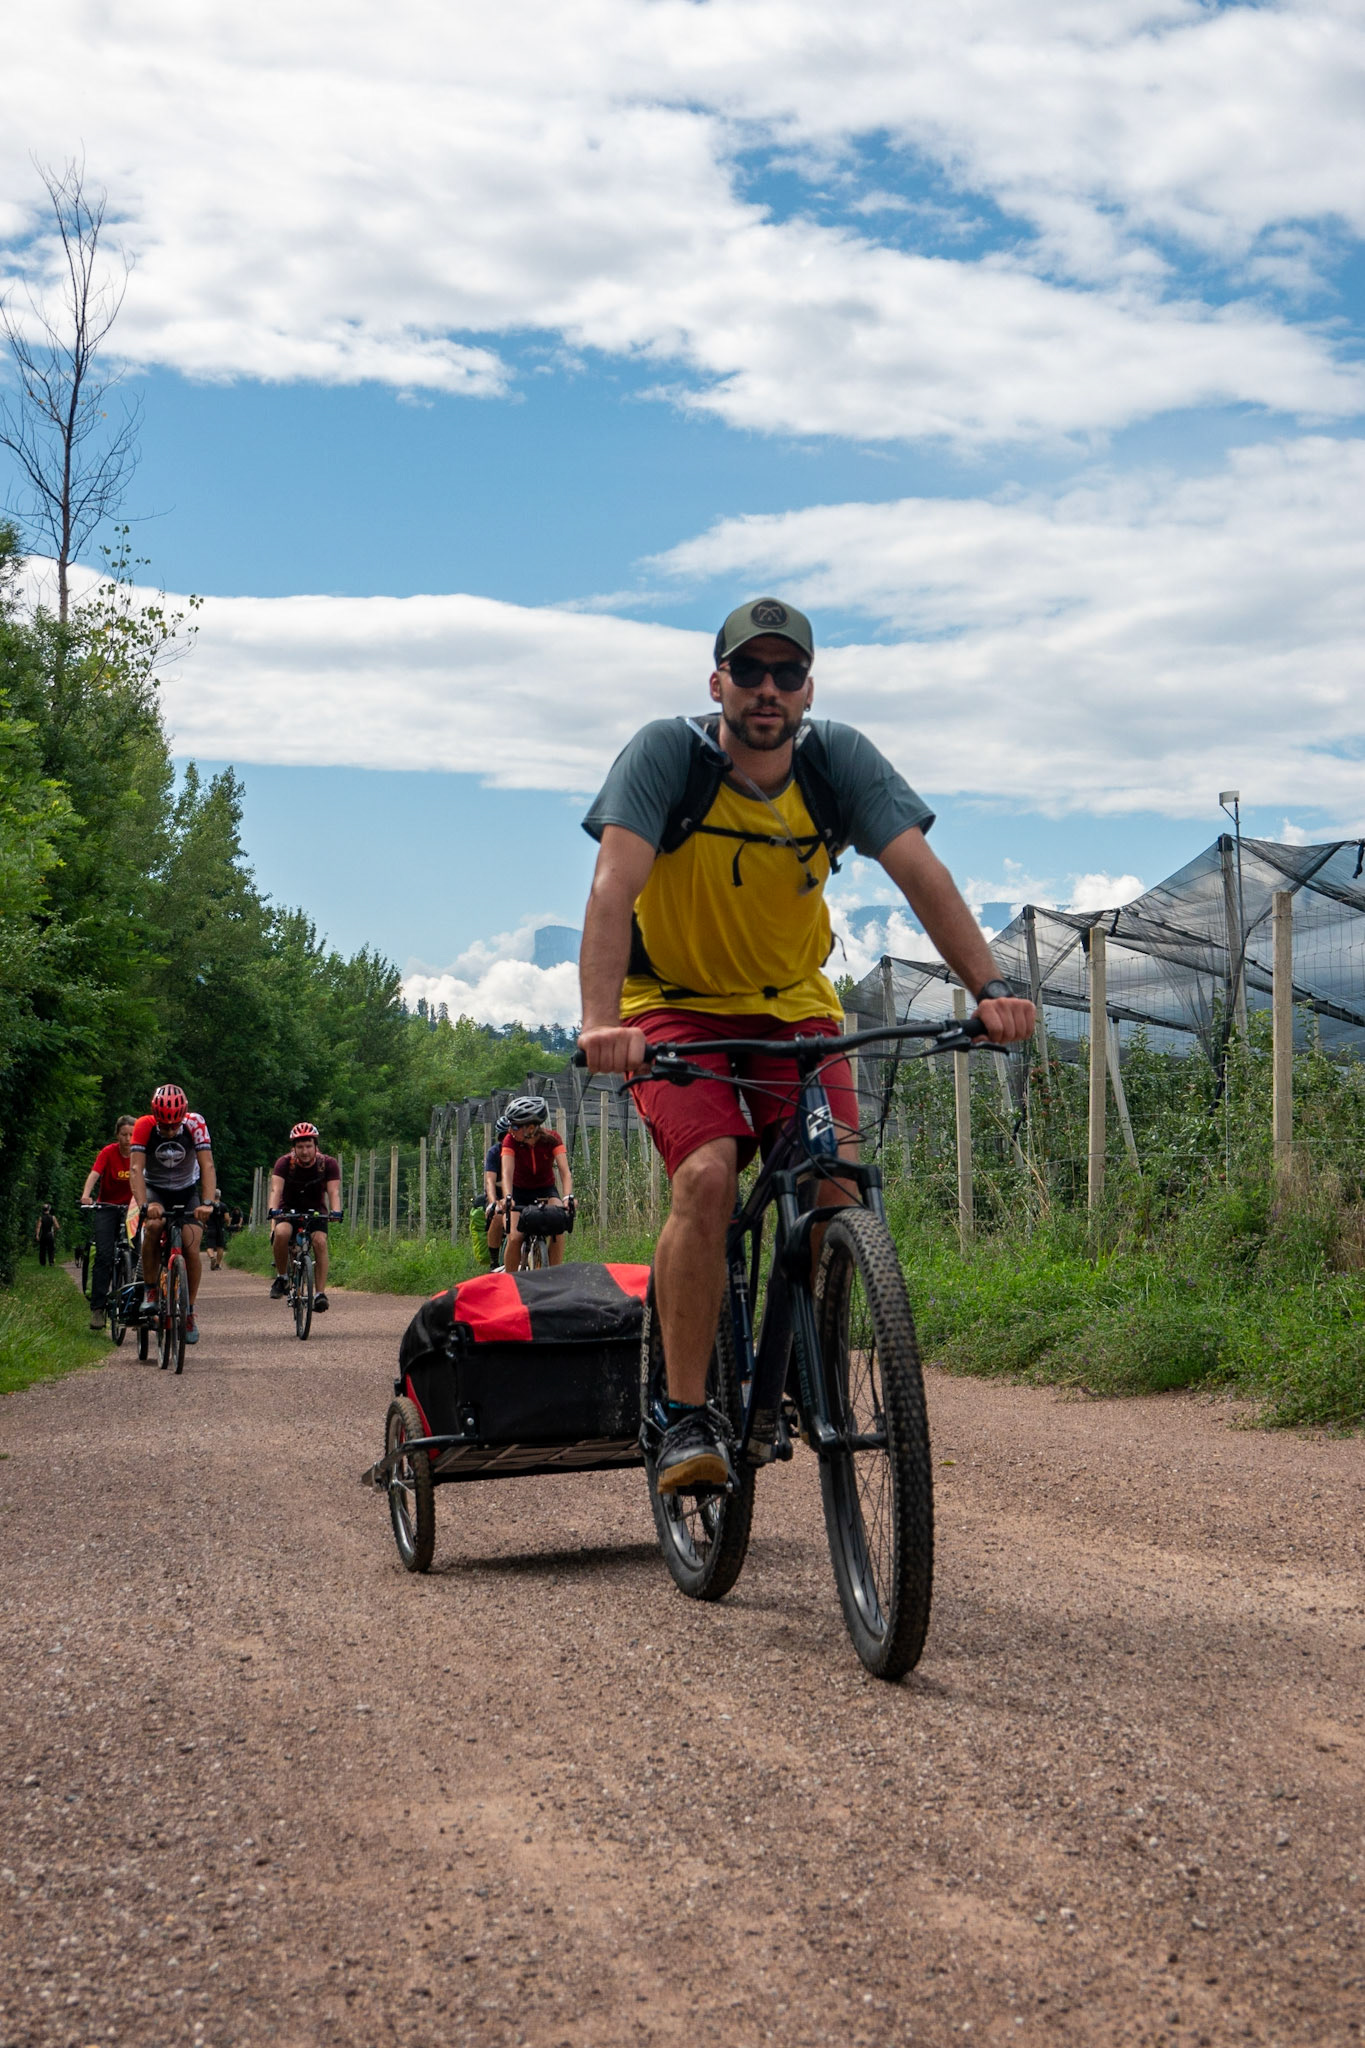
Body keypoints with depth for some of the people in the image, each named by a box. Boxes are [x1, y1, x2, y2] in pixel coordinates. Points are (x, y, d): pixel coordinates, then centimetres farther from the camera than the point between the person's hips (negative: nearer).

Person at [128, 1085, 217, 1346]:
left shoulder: (195, 1124, -25)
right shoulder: (144, 1126, -25)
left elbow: (207, 1166, -30)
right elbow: (136, 1169, -32)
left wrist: (207, 1203, -44)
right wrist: (144, 1206, -47)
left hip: (187, 1191, 1)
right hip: (155, 1189, -1)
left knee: (191, 1249, -15)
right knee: (153, 1226, -32)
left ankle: (189, 1312, 3)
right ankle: (150, 1292, -15)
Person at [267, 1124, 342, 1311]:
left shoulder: (328, 1164, -16)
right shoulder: (284, 1163, -18)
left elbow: (334, 1191, -26)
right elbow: (276, 1189, -30)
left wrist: (336, 1212, -46)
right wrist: (273, 1210, -50)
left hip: (316, 1210, 1)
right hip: (289, 1210, -1)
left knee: (320, 1241, -28)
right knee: (281, 1233, -33)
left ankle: (320, 1293, -25)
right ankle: (281, 1277, -11)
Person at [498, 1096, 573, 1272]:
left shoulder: (552, 1139, -22)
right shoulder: (511, 1141, -22)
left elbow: (565, 1171, -31)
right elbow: (507, 1172, -34)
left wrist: (568, 1197, -49)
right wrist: (507, 1197, -53)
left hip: (546, 1189, 0)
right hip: (519, 1192, 0)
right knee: (514, 1238, -20)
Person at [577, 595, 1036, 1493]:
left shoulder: (842, 759, -11)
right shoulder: (666, 754, -19)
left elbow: (922, 873, -19)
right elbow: (615, 886, -31)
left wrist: (989, 988, -33)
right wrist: (602, 1021, -46)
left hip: (792, 1005, 3)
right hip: (677, 1006, -2)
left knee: (840, 1182, -19)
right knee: (707, 1178, -25)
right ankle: (687, 1416, -16)